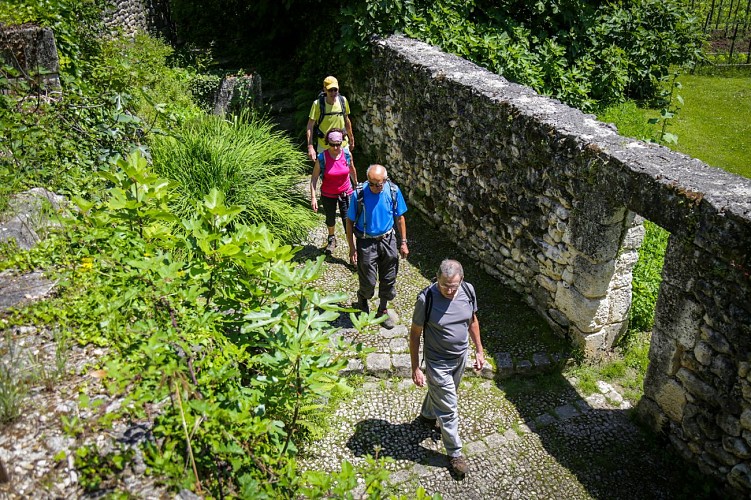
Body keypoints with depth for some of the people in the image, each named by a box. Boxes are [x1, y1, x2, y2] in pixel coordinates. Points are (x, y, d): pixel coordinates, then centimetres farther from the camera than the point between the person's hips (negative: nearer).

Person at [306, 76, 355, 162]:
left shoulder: (343, 101, -2)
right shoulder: (317, 104, -13)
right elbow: (310, 126, -11)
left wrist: (351, 139, 19)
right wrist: (310, 147, -20)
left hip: (343, 145, 3)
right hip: (324, 147, -3)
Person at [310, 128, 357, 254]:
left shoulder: (347, 155, -14)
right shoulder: (322, 158, -20)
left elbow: (352, 170, 6)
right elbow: (314, 178, -15)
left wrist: (356, 184, 20)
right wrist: (313, 197, -20)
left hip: (346, 193, 0)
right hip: (328, 195, 0)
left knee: (347, 221, -3)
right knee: (330, 219, 22)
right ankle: (331, 239, 50)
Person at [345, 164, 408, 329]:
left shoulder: (393, 191, -11)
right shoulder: (359, 194, -18)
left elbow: (399, 218, 2)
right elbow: (350, 222, -8)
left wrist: (403, 242, 4)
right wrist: (352, 248, -8)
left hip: (388, 240, 3)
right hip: (366, 242, -2)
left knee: (388, 280, 12)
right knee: (368, 282, 5)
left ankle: (383, 310, 35)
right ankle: (362, 300, 40)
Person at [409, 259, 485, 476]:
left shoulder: (468, 291, -13)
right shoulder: (426, 298, -28)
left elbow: (473, 321, 4)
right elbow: (415, 334, -17)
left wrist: (479, 351, 8)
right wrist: (416, 368, -16)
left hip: (461, 356, 5)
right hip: (438, 362, -5)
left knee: (440, 391, 29)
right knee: (448, 408, 5)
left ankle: (427, 415, 59)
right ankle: (455, 452, 25)